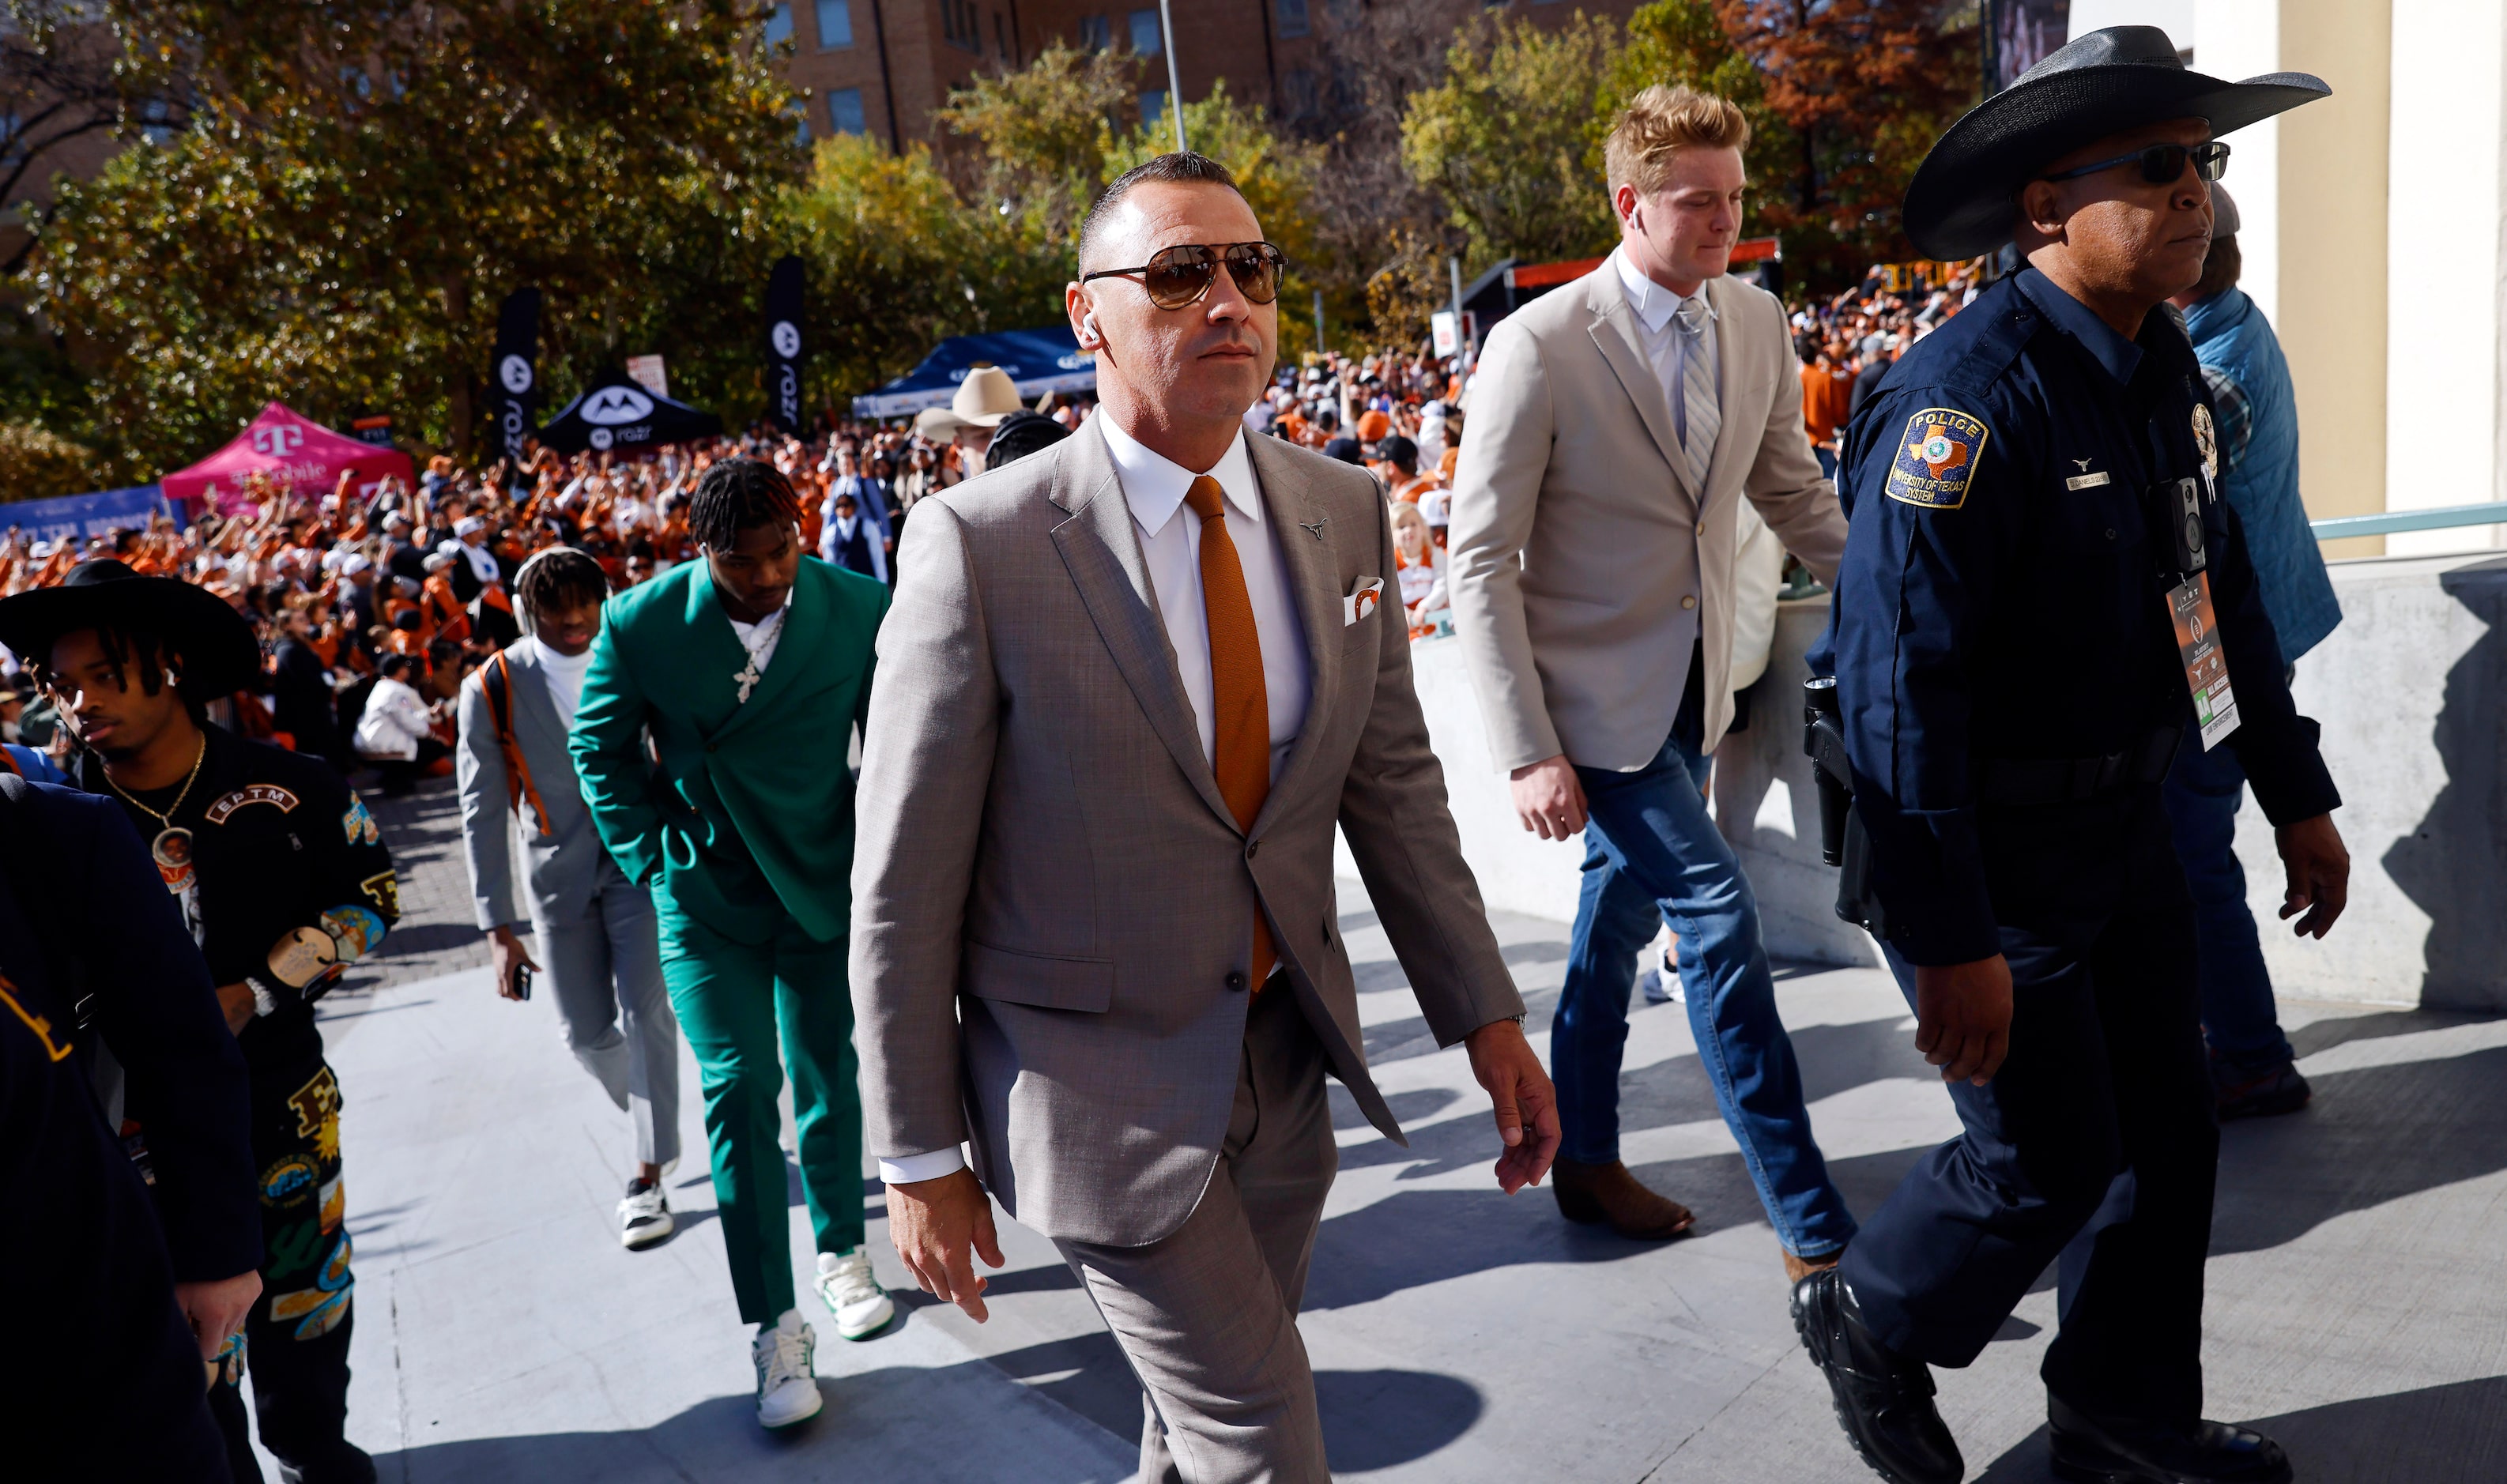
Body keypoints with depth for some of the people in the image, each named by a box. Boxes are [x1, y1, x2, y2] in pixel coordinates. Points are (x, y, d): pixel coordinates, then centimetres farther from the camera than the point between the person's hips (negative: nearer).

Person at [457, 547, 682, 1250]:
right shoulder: (492, 689, -7)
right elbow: (482, 812, -5)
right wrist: (498, 927, -8)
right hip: (559, 872, 1)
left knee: (645, 1011, -10)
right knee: (586, 1032, 5)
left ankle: (649, 1176, 1)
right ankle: (654, 1121, 35)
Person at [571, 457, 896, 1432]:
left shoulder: (859, 609, -10)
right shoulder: (640, 623, -12)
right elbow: (600, 747, 2)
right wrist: (652, 860, -2)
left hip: (826, 887, 1)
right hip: (706, 901, -1)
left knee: (828, 1077, 13)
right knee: (739, 1085, -8)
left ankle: (840, 1252, 36)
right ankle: (774, 1328, 1)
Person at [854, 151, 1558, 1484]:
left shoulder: (1342, 512, -1)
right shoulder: (979, 545, -18)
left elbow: (1393, 784, 6)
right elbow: (902, 885, -13)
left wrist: (1484, 1020, 6)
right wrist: (920, 1158, -9)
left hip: (1284, 1064, 6)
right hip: (1098, 1087, -5)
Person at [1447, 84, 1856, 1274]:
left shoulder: (1757, 325, 2)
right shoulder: (1539, 346, -17)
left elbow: (1791, 488, 16)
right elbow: (1480, 563, -16)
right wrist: (1528, 753, -20)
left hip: (1690, 689, 7)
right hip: (1592, 695, -7)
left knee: (1620, 914, 18)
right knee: (1717, 915, -10)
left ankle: (1585, 1162, 36)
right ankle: (1811, 1225, 4)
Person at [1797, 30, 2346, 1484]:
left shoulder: (2167, 368, 5)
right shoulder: (1969, 395, -24)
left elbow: (2225, 594, 16)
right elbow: (1898, 678, -27)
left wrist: (2298, 795, 18)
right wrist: (1949, 942, -26)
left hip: (2125, 826, 9)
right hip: (1990, 859, -9)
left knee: (2168, 1133, 17)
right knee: (2050, 1165, 3)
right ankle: (1870, 1321, 32)